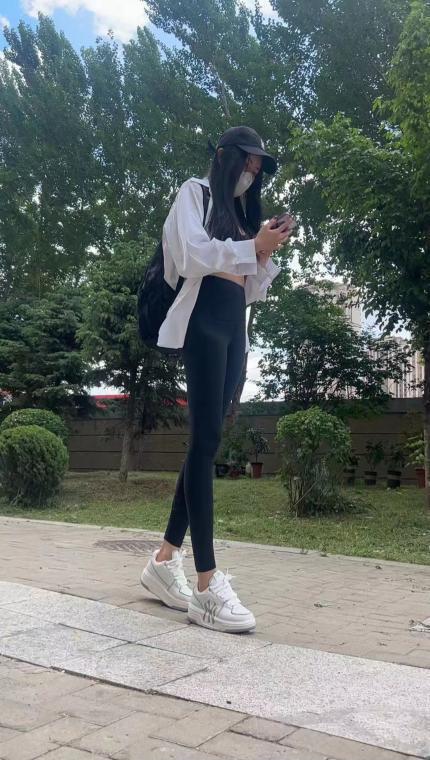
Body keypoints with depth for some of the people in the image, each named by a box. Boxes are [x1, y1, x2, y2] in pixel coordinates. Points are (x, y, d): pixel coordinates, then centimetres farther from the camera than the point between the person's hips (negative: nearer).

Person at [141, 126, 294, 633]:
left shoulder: (243, 212, 26)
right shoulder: (196, 193, 8)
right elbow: (191, 256, -10)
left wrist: (265, 255, 5)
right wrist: (251, 246, -6)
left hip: (235, 328, 8)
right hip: (204, 321, -8)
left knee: (208, 441, 2)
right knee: (205, 441, -15)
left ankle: (164, 560, 10)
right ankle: (207, 586, -18)